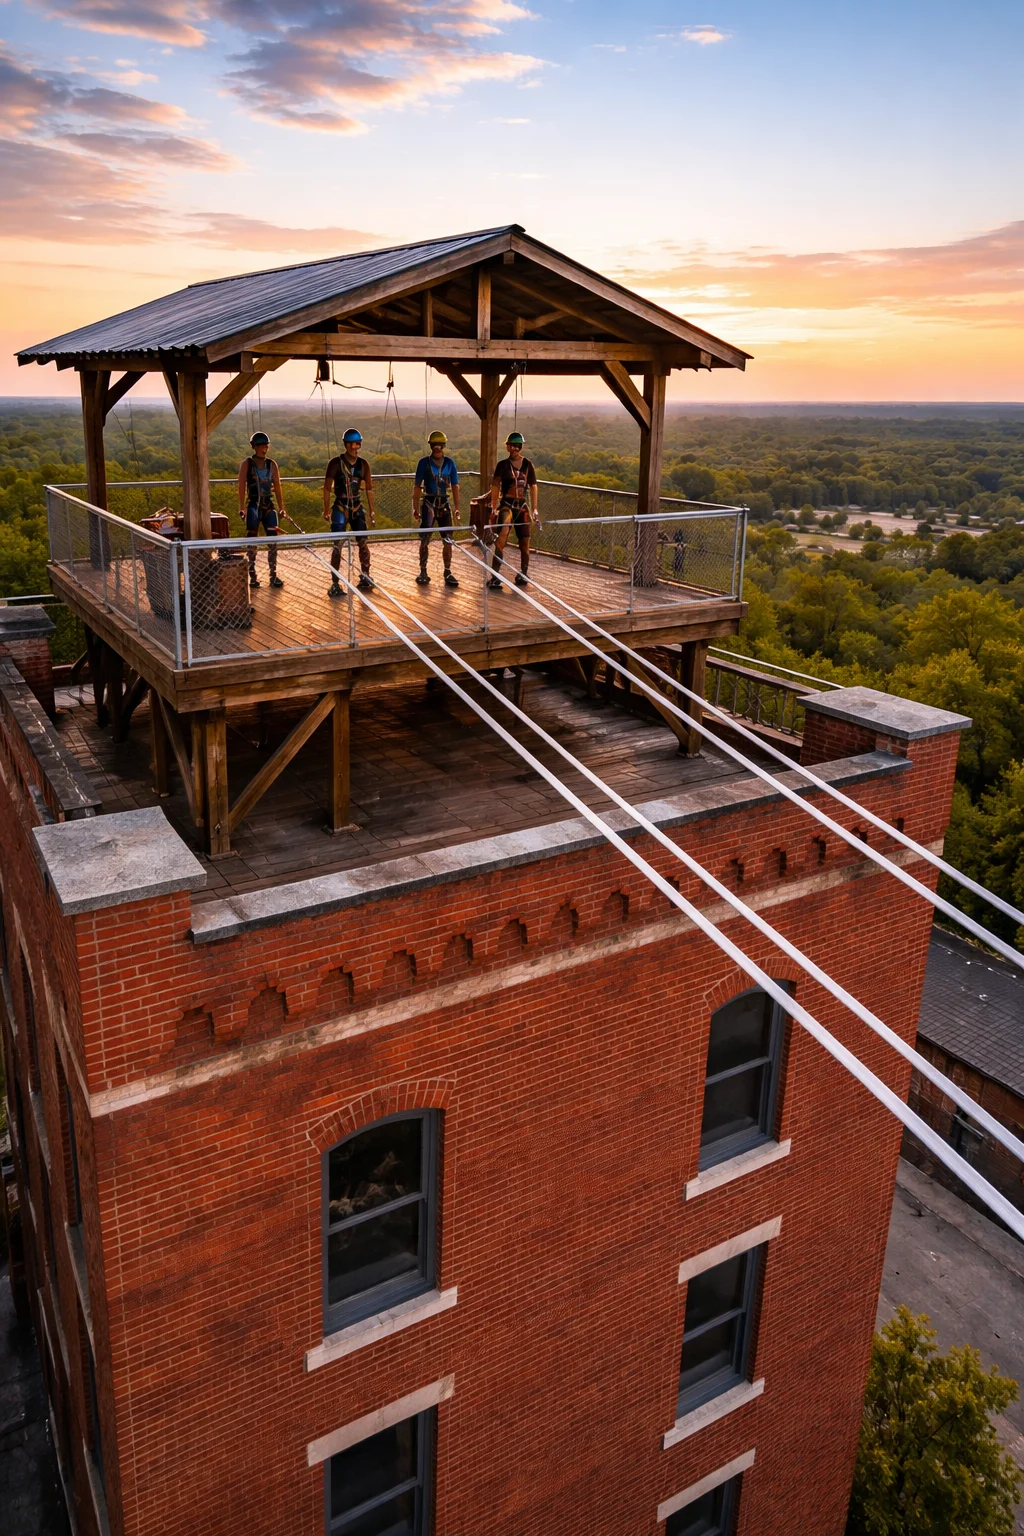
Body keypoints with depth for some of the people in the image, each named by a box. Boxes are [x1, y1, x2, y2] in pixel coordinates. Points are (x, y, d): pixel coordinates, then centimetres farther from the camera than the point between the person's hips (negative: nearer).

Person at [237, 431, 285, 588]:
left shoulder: (272, 465, 10)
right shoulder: (247, 463, -1)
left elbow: (277, 487, 12)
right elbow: (241, 486, -8)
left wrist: (281, 507, 5)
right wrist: (242, 508, -16)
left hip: (269, 506, 4)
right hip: (253, 505, -3)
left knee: (273, 541, 0)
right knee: (252, 542, -2)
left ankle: (273, 575, 7)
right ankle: (252, 576, 3)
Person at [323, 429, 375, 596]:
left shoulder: (363, 464, 4)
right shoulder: (336, 462, -8)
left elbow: (369, 489, 10)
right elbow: (327, 487, -7)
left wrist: (371, 511, 7)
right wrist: (326, 510, -10)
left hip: (357, 508, 4)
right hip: (340, 508, -4)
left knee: (364, 543, 3)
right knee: (337, 546, -6)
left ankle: (365, 578, 18)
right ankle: (335, 584, -2)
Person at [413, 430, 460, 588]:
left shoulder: (449, 463, 5)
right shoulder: (424, 462, -2)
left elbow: (455, 486, 9)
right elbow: (417, 486, 0)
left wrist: (457, 507, 5)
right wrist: (415, 507, -4)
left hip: (444, 504, 2)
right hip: (428, 503, -2)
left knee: (448, 540, 1)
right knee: (425, 540, -1)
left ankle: (448, 573, 9)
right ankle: (423, 572, 7)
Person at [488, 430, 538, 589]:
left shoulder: (527, 465, 8)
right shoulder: (503, 465, 2)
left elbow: (533, 487, 10)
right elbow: (495, 486, -1)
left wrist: (534, 510, 6)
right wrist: (494, 508, -9)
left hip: (523, 507, 3)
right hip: (507, 505, -3)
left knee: (525, 543, 5)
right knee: (502, 538, -21)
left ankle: (523, 574, 25)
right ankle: (495, 577, -24)